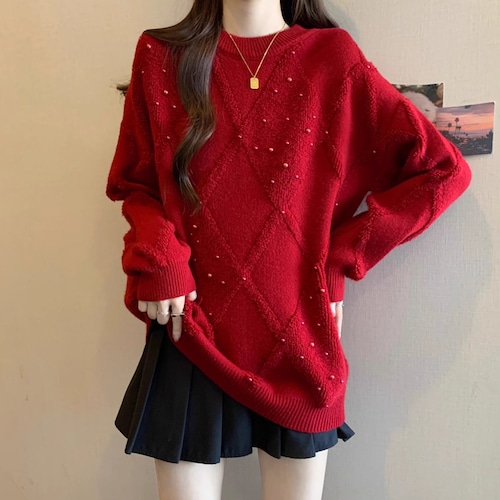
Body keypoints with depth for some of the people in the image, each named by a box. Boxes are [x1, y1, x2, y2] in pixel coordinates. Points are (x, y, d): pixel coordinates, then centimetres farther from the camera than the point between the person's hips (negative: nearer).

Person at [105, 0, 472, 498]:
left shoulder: (332, 59, -1)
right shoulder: (160, 56, 4)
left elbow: (444, 169, -1)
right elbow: (136, 183, 11)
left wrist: (342, 256, -6)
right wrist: (158, 261, -8)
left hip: (295, 342, 0)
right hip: (192, 339, 1)